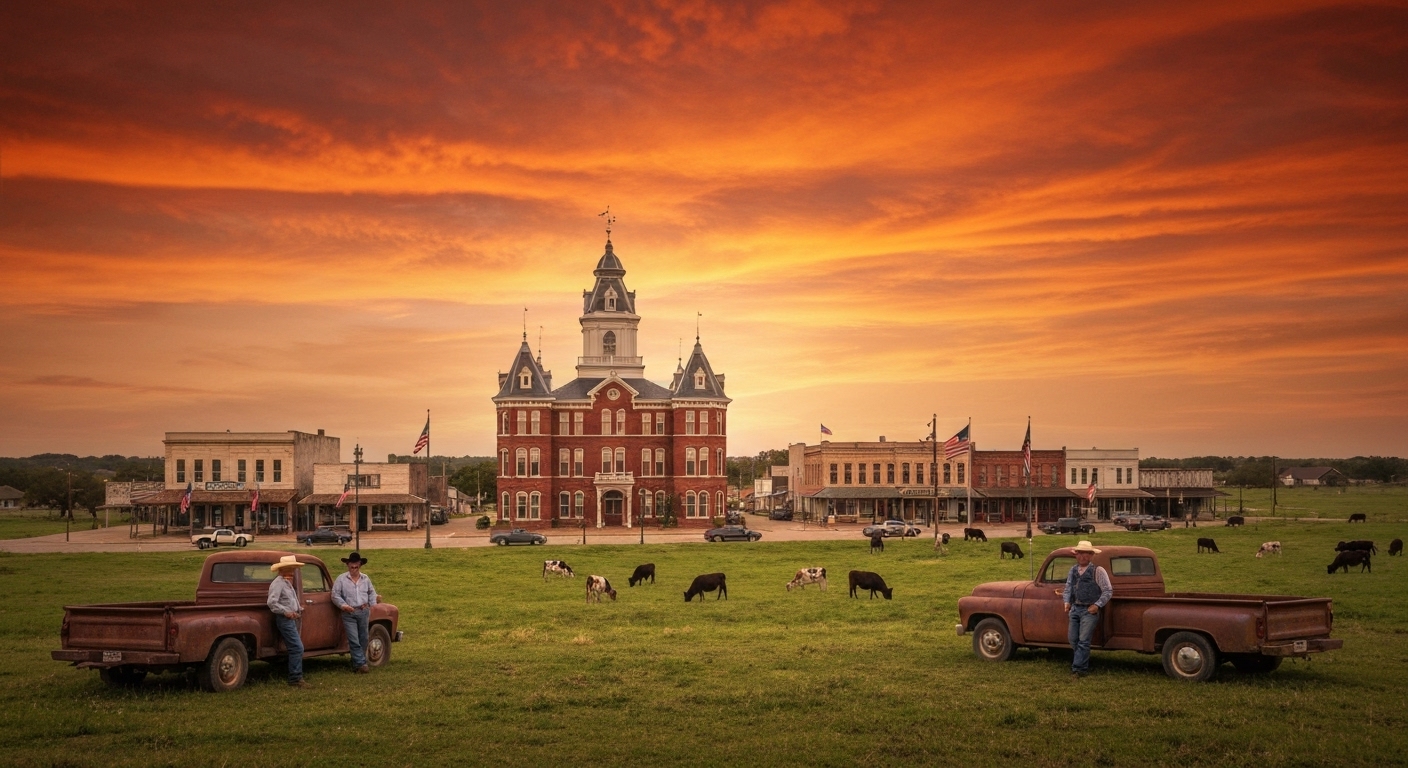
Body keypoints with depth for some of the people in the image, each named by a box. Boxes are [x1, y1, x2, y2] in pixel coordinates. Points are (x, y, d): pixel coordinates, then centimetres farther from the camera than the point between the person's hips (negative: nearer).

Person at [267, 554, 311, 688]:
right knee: (297, 648, -14)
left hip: (291, 619, 10)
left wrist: (298, 609, 11)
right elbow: (272, 602, -22)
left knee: (295, 648, 12)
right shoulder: (278, 583, -14)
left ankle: (296, 676, 18)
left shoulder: (287, 582, 17)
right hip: (284, 619, -10)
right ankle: (295, 679, -12)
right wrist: (286, 612, -23)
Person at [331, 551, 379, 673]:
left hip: (364, 612, 4)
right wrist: (343, 605, -16)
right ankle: (361, 663, -9)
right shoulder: (341, 579, -2)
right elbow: (335, 596, -3)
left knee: (363, 639, 7)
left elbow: (372, 592, 19)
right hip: (349, 613, -4)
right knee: (354, 640, -9)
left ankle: (356, 664, 18)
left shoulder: (365, 578, 9)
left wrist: (373, 605, 5)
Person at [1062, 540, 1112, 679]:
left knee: (1083, 640, -9)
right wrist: (1067, 602, 3)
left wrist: (1097, 605, -12)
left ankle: (1078, 669, -5)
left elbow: (1108, 591, -4)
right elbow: (1068, 588, 19)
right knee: (1073, 639, 8)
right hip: (1075, 609, 6)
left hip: (1090, 610, -6)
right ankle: (1084, 666, 24)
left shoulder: (1097, 571, -5)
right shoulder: (1073, 570, 12)